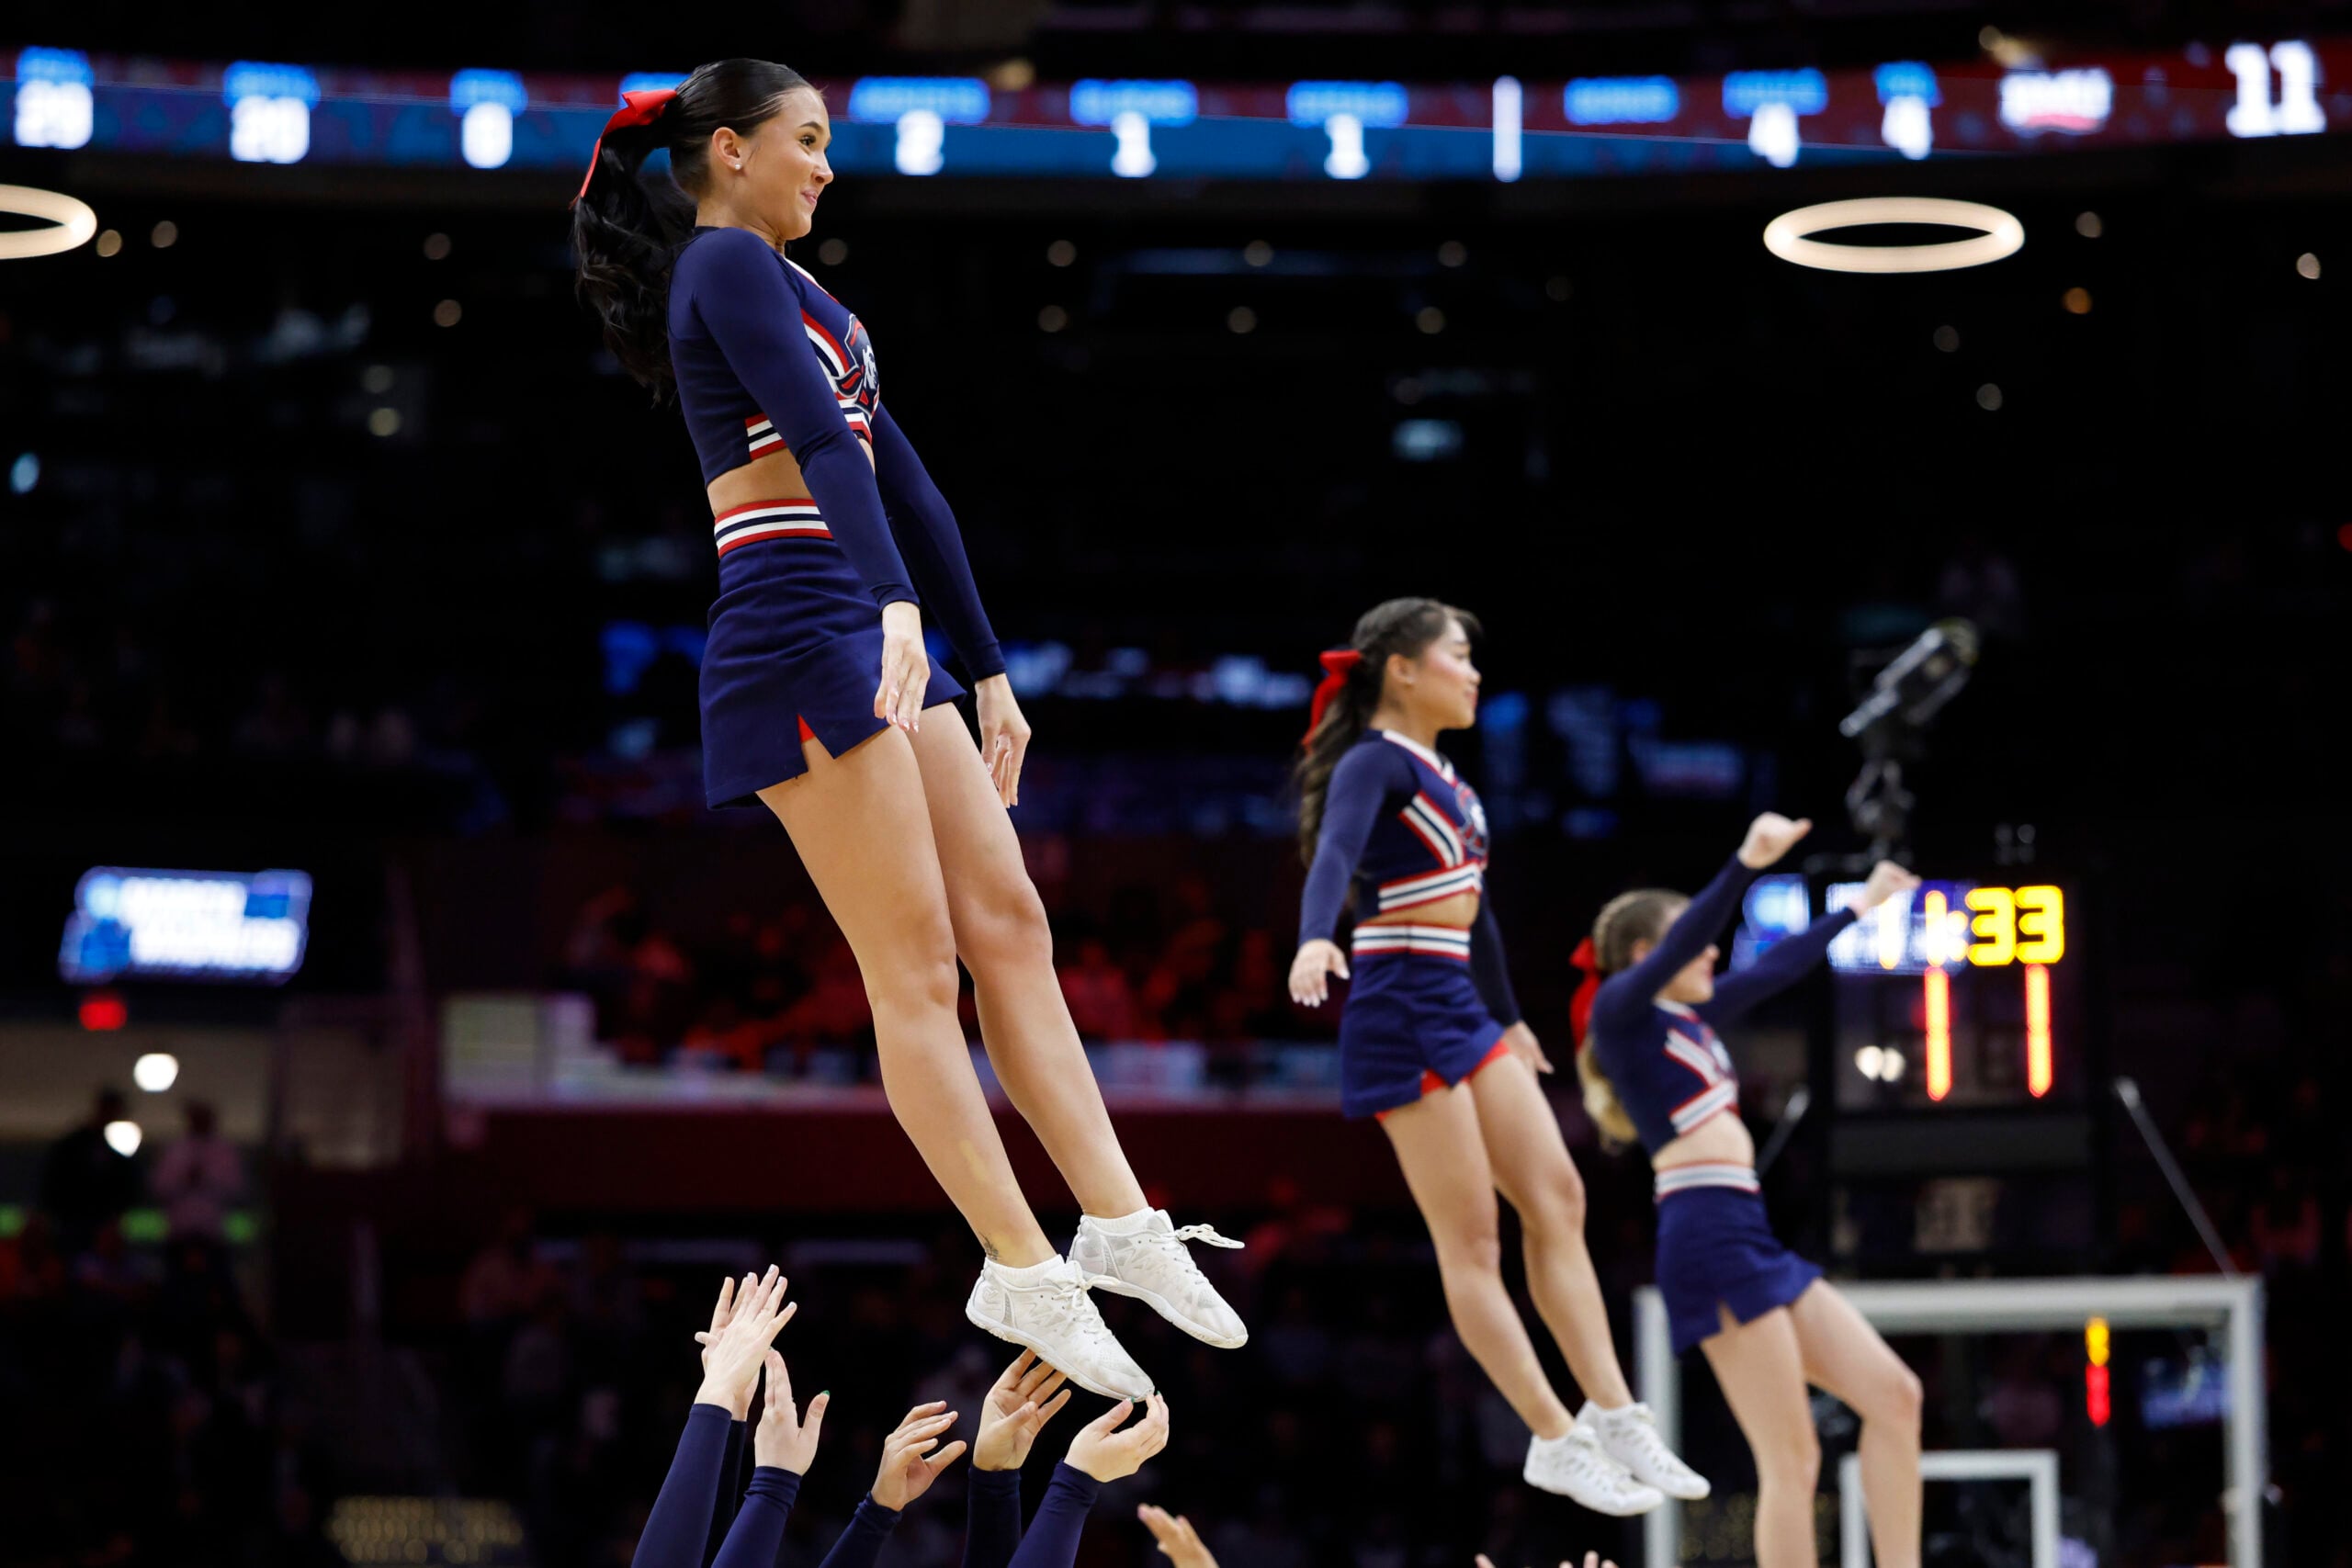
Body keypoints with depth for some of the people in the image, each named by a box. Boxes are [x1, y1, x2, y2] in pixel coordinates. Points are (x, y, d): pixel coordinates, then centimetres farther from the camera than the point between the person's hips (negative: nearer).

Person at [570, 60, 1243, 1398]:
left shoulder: (781, 285, 24)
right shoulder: (731, 267, -7)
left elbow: (897, 478, 24)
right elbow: (824, 444, -23)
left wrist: (988, 670, 26)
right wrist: (899, 606, -36)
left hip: (867, 637, 10)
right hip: (799, 633, -10)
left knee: (1009, 924, 4)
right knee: (915, 965, -8)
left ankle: (1121, 1225, 3)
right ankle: (1028, 1273, -8)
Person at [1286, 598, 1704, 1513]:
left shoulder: (1440, 774, 17)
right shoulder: (1376, 763, -11)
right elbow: (1333, 856, -31)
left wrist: (1508, 1018, 35)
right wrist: (1316, 938, -51)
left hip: (1460, 1007, 10)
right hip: (1403, 1011, -10)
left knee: (1557, 1199, 5)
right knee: (1471, 1238, -4)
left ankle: (1611, 1417, 5)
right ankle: (1556, 1441, -2)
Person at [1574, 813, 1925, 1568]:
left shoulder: (1688, 1019, 22)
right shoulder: (1622, 1009, -2)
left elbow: (1777, 968, 34)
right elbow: (1682, 942, -20)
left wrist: (1859, 906, 42)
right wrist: (1746, 866, -34)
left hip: (1749, 1241, 10)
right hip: (1708, 1237, -10)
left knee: (1893, 1395, 7)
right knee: (1790, 1461, -10)